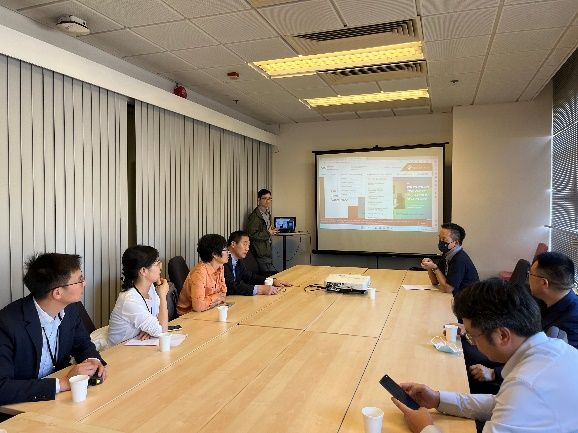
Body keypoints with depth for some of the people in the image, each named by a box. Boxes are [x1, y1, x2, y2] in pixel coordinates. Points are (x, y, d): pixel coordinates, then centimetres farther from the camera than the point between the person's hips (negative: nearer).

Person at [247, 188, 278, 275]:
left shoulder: (267, 213, 12)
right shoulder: (255, 215, -17)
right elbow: (251, 235, -21)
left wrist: (272, 231, 6)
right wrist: (268, 233, -19)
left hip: (268, 248, 9)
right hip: (260, 252, -9)